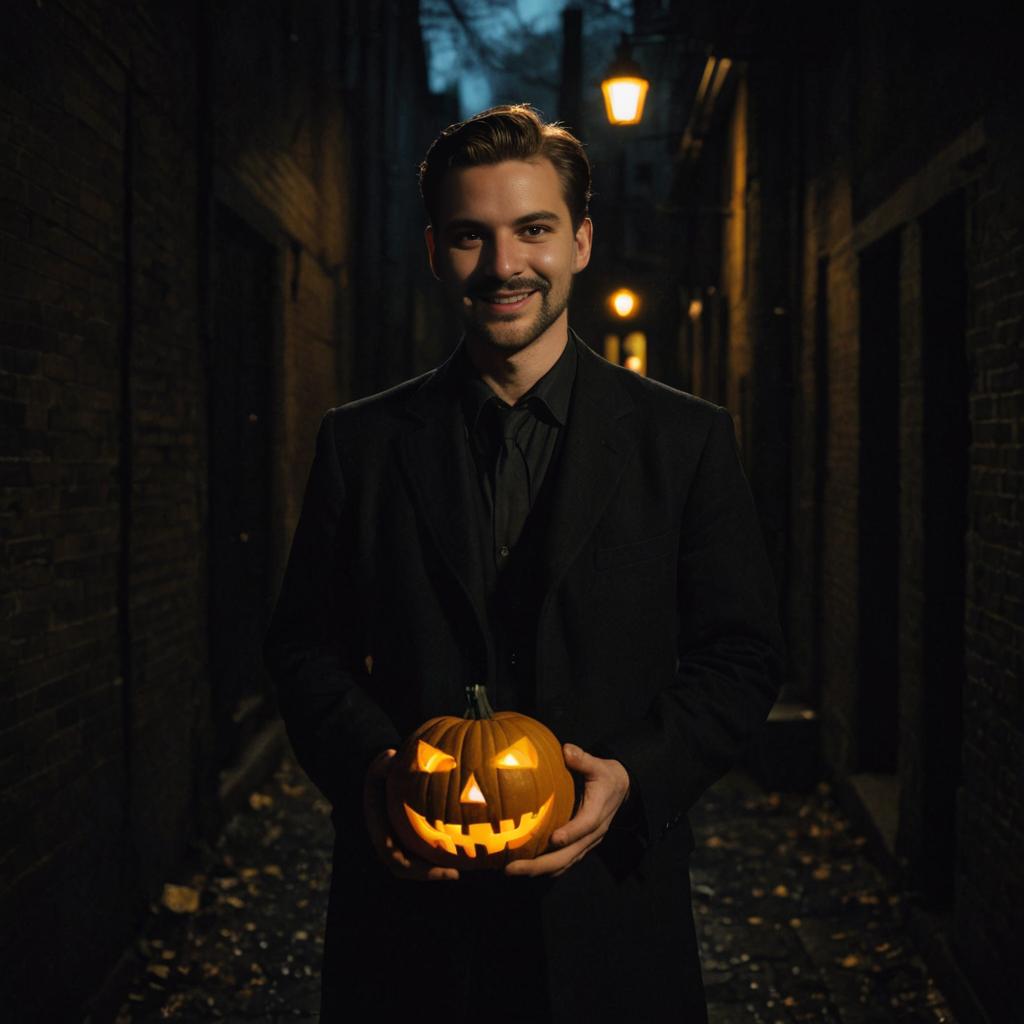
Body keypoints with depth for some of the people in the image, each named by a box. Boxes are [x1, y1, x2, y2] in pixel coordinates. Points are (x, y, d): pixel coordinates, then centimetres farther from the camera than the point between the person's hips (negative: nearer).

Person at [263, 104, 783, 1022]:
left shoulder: (688, 440, 0)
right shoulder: (359, 444, 4)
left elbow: (740, 657, 1)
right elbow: (305, 644, 7)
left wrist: (637, 775, -14)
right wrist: (365, 763, -12)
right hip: (411, 896, 1)